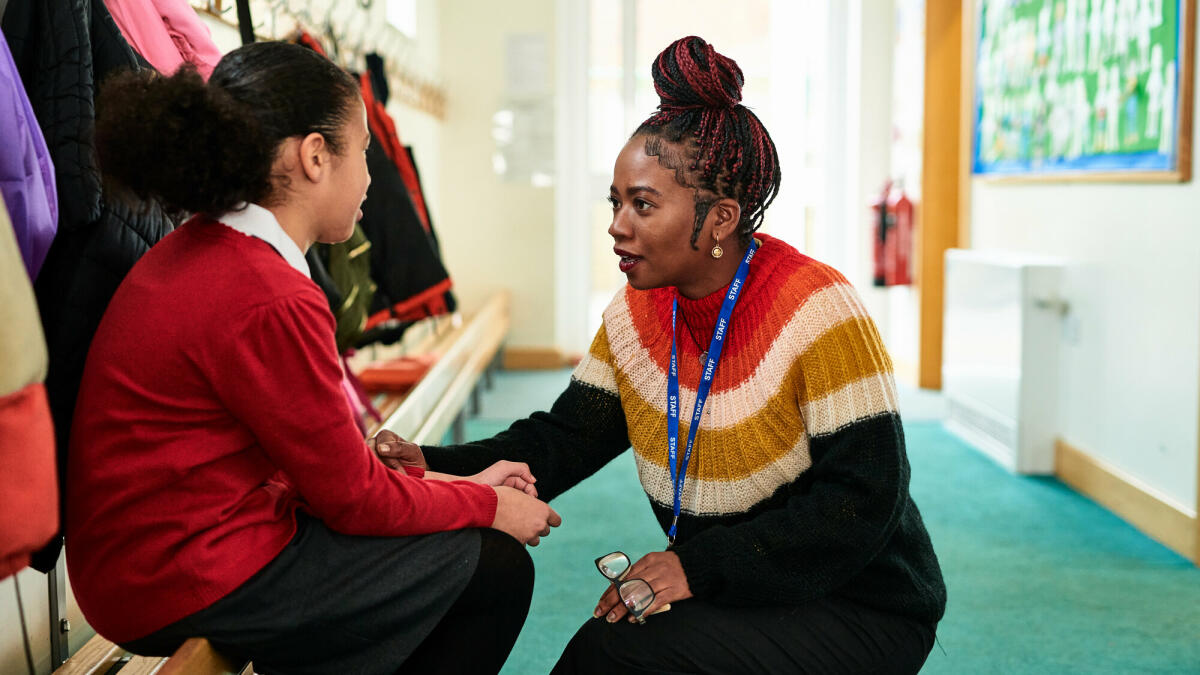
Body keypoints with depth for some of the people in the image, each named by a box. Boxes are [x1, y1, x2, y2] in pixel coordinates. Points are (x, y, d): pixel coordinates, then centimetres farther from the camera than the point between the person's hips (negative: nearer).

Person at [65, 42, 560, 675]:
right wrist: (489, 506, 1)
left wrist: (460, 484, 8)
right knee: (495, 567, -2)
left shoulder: (194, 253, 8)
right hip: (189, 588, -10)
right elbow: (355, 497, -14)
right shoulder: (269, 301, -24)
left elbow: (323, 449, 10)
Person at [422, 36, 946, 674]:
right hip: (731, 603, 6)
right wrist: (429, 468, -19)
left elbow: (861, 506, -21)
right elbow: (561, 442, -3)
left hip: (862, 611, -5)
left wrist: (701, 565, -26)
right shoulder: (635, 316, 1)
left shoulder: (817, 312, -20)